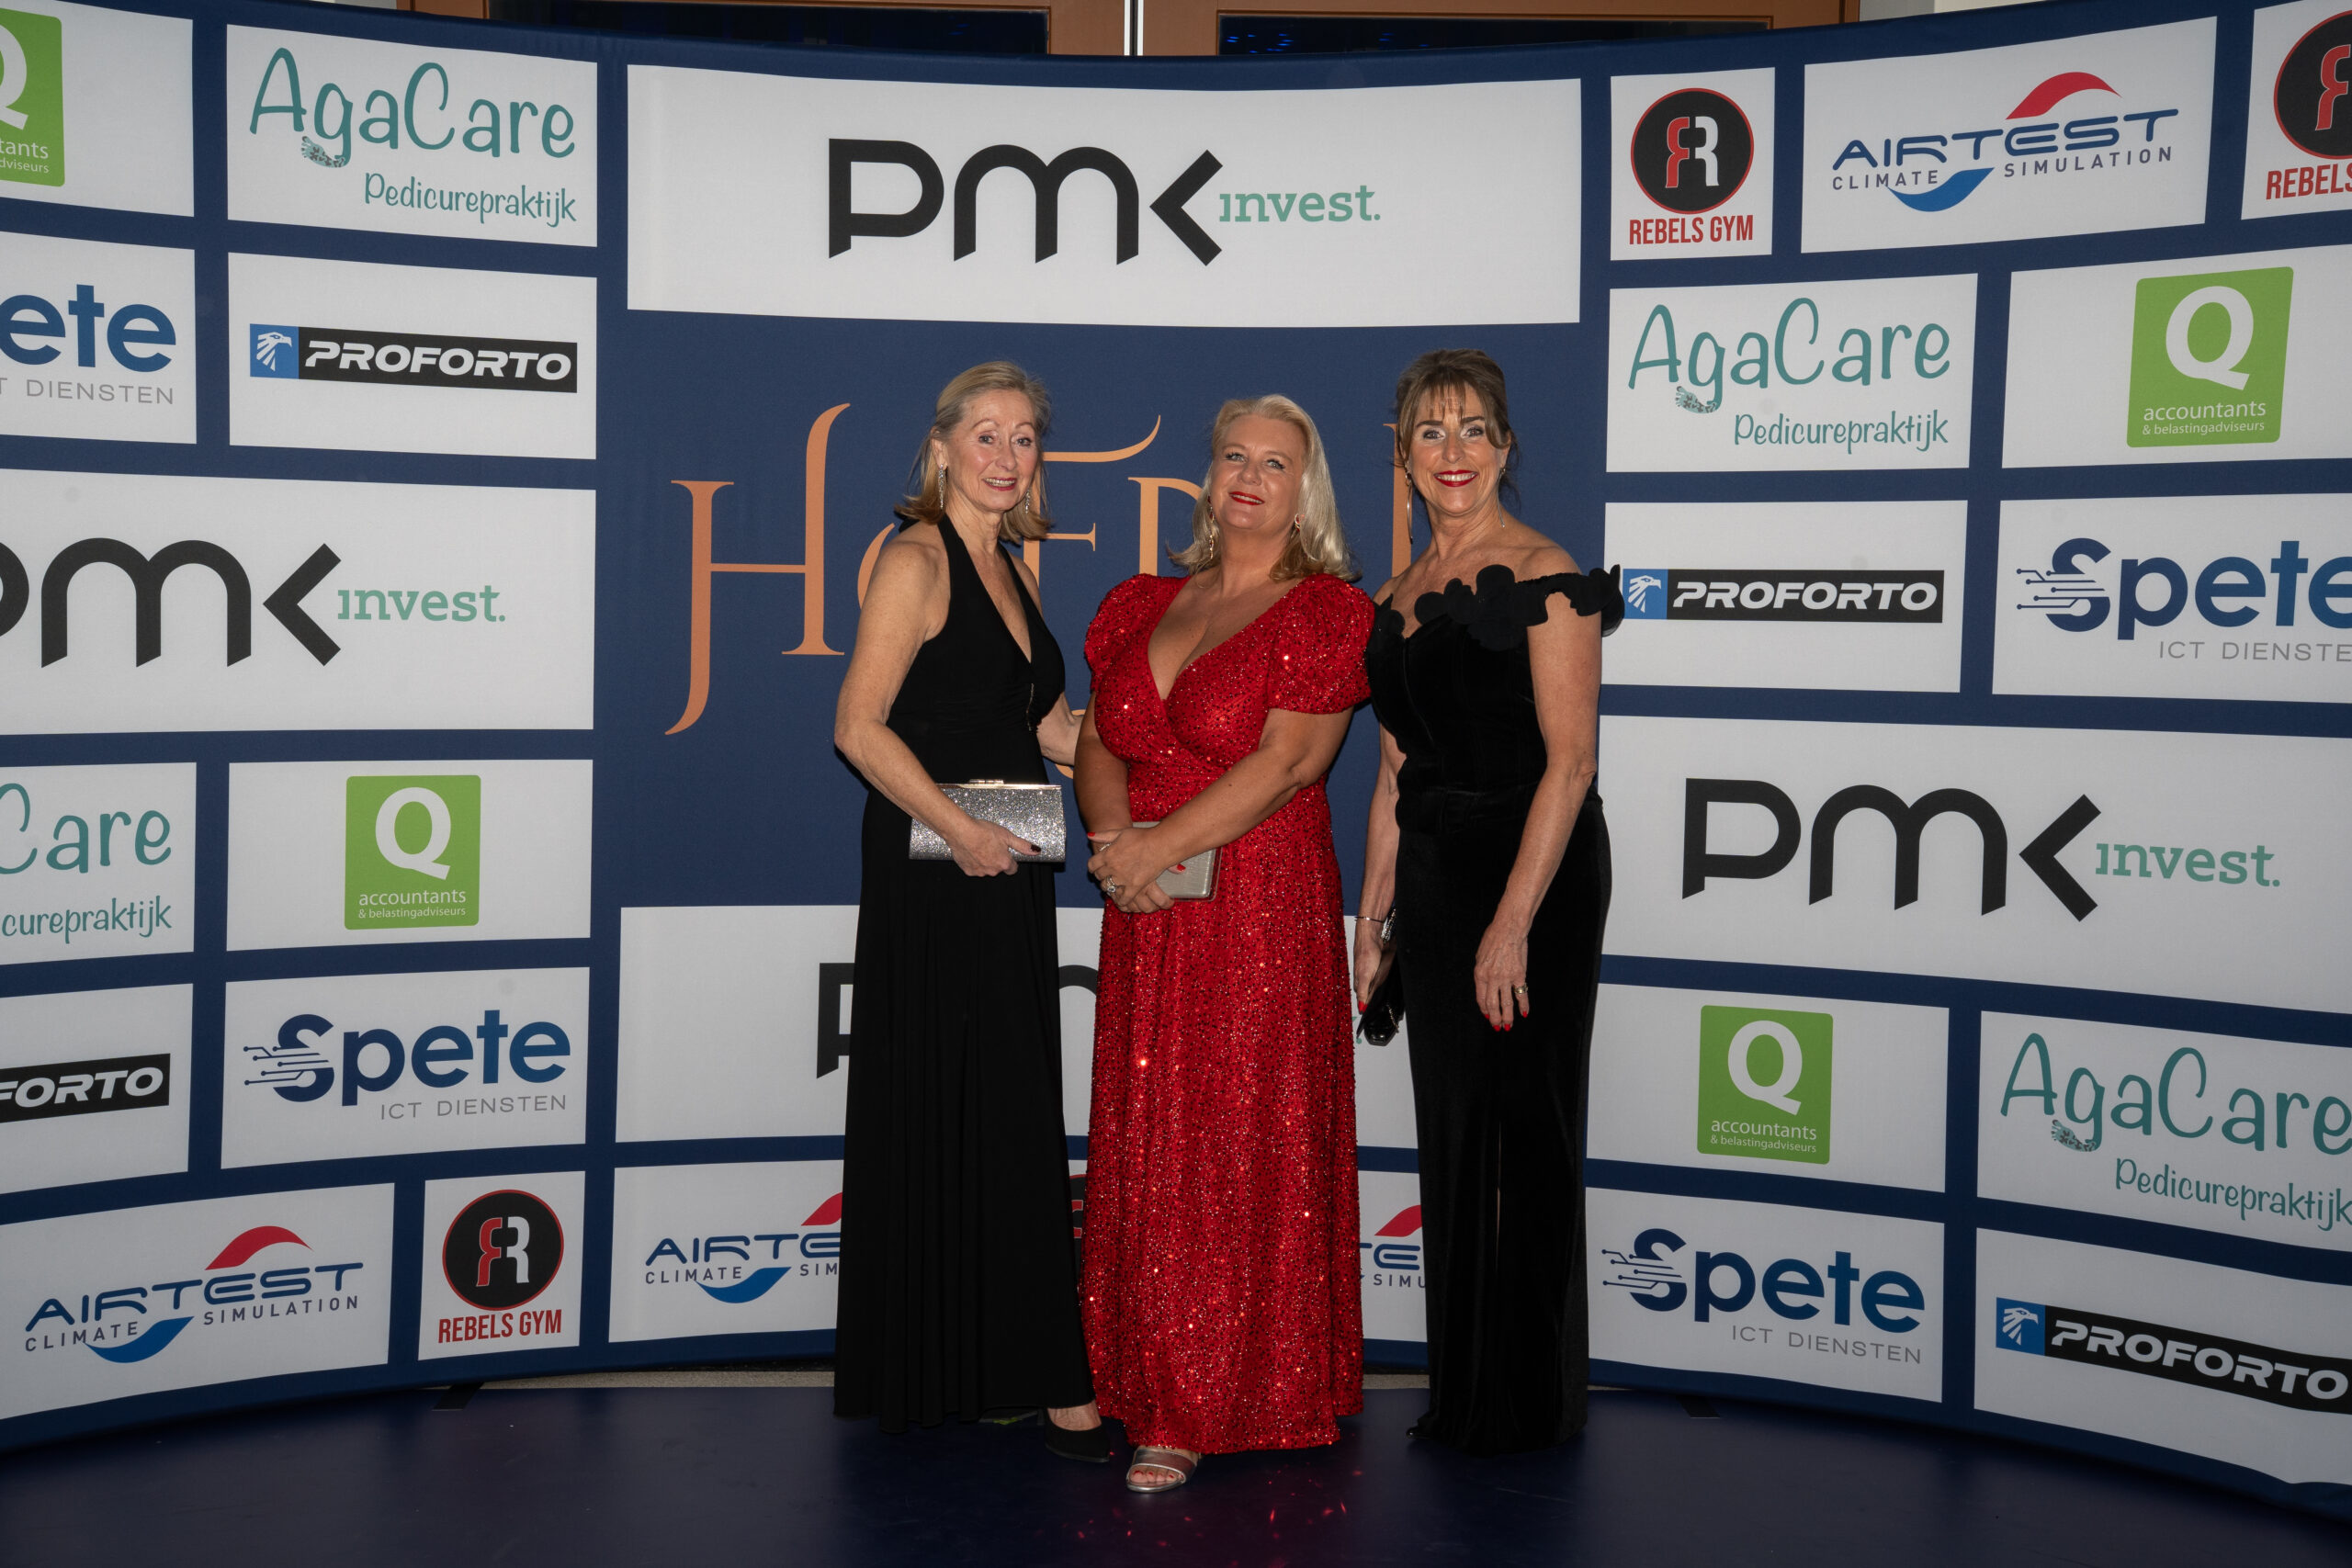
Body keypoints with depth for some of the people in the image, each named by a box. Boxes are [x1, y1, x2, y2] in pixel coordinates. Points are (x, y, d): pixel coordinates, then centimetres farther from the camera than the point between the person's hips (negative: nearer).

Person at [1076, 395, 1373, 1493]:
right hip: (1147, 918, 6)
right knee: (1144, 1145, 10)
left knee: (1239, 1148, -1)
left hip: (1261, 914, -5)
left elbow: (1285, 762, -13)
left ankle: (1205, 1411, 10)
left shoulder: (1326, 611, -4)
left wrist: (1159, 846, -15)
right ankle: (1138, 1379, 24)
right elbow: (1097, 744, 12)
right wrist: (1116, 840, -7)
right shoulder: (1145, 605, 14)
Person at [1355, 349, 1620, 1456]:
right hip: (1431, 883, 7)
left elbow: (1569, 761, -15)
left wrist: (1512, 922, -21)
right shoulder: (1399, 598, 13)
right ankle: (1461, 1395, 25)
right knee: (1451, 1132, 12)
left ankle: (1532, 1404, 17)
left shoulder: (1543, 579, -9)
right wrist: (1370, 922, 14)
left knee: (1522, 1134, 1)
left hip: (1532, 876, -7)